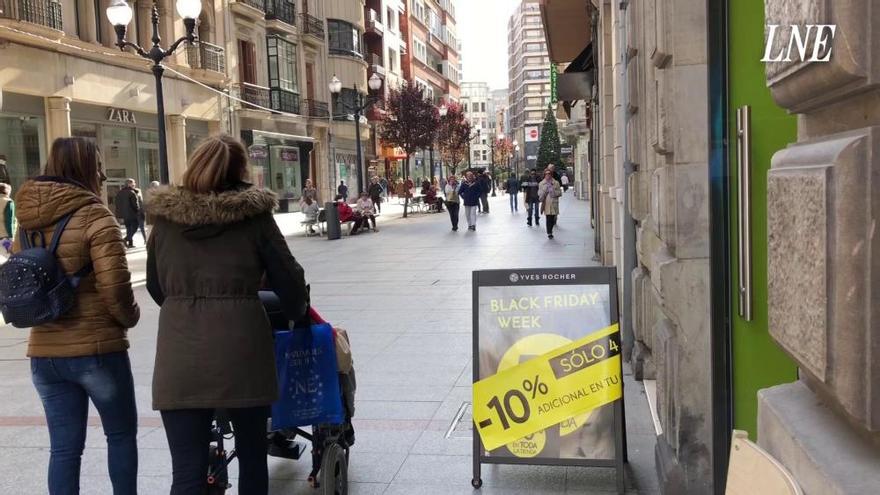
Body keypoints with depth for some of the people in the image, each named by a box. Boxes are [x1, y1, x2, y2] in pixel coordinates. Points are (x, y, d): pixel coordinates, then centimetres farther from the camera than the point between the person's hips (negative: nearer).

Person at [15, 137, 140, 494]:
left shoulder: (27, 220, 6)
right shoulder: (94, 215, -14)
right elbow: (115, 285, -19)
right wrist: (129, 317, -1)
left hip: (44, 352, 5)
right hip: (97, 348, -5)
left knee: (63, 447, 11)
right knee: (121, 433, 14)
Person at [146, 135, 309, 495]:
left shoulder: (166, 217, 8)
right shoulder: (253, 214, 0)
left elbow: (155, 286, 18)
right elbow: (288, 278, 4)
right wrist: (298, 314, 25)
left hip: (180, 351, 2)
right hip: (240, 348, -1)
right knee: (251, 453, 19)